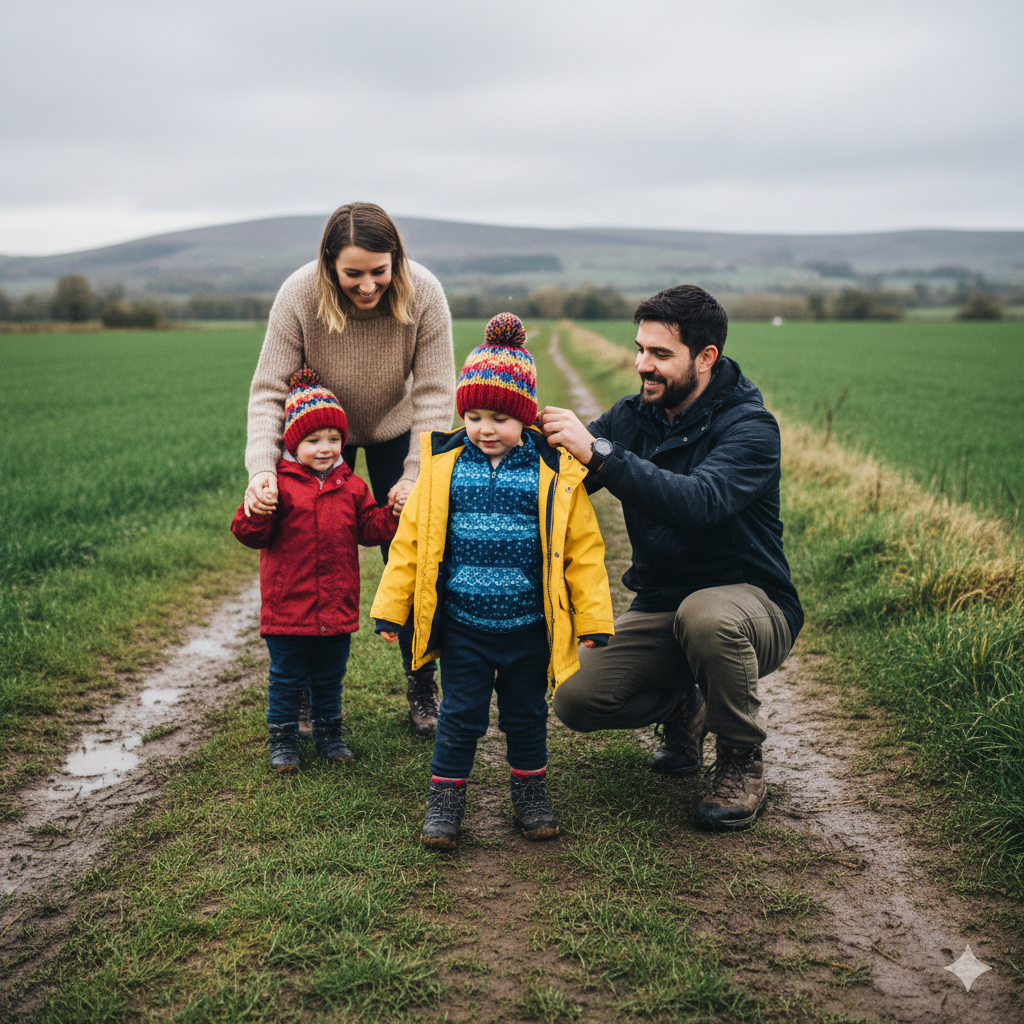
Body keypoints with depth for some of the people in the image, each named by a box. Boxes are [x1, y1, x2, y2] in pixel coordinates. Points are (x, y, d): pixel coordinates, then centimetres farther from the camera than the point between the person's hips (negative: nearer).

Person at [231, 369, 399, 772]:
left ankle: (329, 732, 34)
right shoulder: (279, 484, -10)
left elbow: (369, 528, 7)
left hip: (337, 608, 4)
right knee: (287, 678, 9)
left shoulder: (350, 486, 4)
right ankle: (282, 738, 24)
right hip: (287, 606, -4)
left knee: (329, 677, 18)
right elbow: (252, 535, -13)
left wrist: (394, 513, -9)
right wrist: (256, 511, -32)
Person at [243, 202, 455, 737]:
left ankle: (422, 689, 17)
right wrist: (261, 469, -39)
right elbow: (269, 391, -26)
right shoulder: (299, 295, -31)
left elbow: (434, 396, -23)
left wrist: (418, 476, -30)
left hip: (394, 430, 0)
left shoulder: (423, 294, -30)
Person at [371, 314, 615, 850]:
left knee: (527, 715, 15)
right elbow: (410, 539, 5)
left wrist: (593, 620, -2)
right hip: (462, 625, 0)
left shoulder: (555, 472, -5)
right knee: (460, 716, 6)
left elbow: (582, 549, -1)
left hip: (529, 626, 0)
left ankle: (530, 792, 35)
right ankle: (445, 799, 22)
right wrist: (390, 607, 5)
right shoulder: (443, 464, -1)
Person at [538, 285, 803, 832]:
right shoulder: (632, 416, 1)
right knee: (575, 698, -15)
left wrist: (598, 453, -44)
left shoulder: (749, 427, -19)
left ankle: (742, 764, -11)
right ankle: (683, 708, 18)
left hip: (749, 605, -5)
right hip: (659, 609, 5)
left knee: (706, 615, -39)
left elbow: (699, 502, -38)